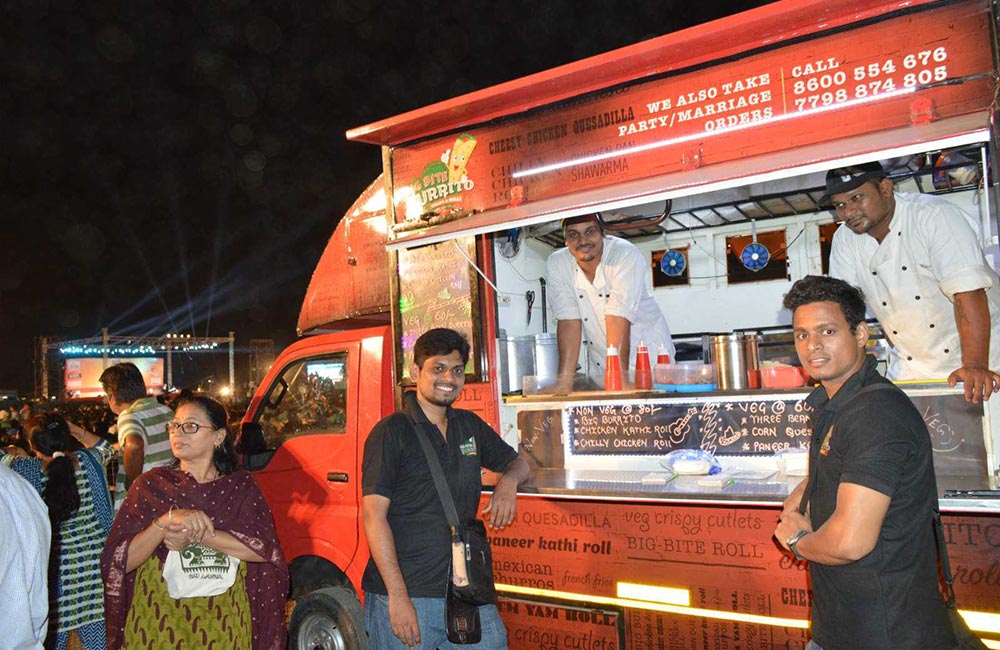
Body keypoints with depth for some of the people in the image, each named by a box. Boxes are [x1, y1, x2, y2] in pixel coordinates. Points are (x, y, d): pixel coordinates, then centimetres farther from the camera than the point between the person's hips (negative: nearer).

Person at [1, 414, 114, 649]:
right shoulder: (89, 461, -2)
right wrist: (75, 429, 18)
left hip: (52, 570, -2)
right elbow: (105, 447, 19)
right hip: (93, 566, 2)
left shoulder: (22, 470, -11)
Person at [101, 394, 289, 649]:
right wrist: (166, 522, -24)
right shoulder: (150, 485, -1)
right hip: (158, 619, 0)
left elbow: (264, 550, -15)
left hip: (221, 621, 0)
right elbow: (119, 562, -10)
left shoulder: (241, 487, -1)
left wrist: (196, 535, -21)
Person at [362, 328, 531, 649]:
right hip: (405, 596, -5)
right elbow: (374, 516, -12)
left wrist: (508, 481, 0)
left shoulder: (470, 426, 12)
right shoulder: (392, 432, -6)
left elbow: (518, 463, 25)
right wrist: (398, 596, -17)